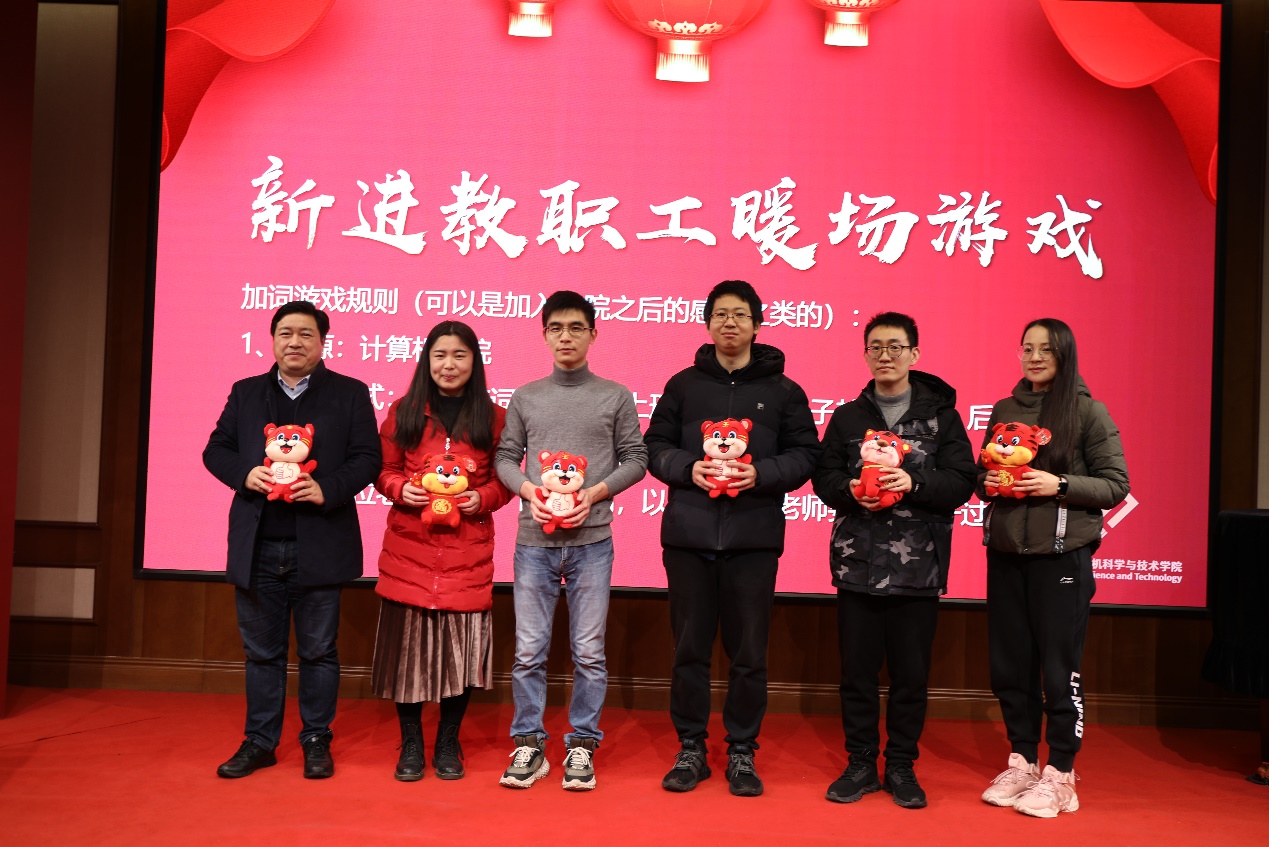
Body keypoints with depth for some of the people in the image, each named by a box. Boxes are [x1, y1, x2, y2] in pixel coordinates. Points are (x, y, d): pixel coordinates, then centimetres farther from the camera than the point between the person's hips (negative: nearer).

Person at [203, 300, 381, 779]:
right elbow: (216, 449, 11)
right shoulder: (245, 393, 12)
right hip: (256, 548, 3)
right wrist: (244, 474, -9)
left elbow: (367, 458, -2)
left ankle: (316, 742, 21)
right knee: (262, 650, 12)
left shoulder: (350, 393, 3)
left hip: (318, 548, -2)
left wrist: (326, 489, -18)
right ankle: (259, 742, 24)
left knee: (318, 650, 7)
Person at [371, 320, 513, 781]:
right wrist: (401, 489, -11)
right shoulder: (403, 412, 5)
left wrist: (482, 497, -11)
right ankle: (411, 743, 21)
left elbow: (505, 479, 8)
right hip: (409, 548, 0)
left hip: (468, 551, 0)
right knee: (407, 641, 3)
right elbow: (384, 471, 9)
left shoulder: (493, 418, 5)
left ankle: (448, 742, 23)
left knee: (461, 645, 4)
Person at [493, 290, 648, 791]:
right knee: (528, 651, 3)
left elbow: (635, 459, 4)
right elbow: (506, 457, 10)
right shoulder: (525, 397, 11)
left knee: (589, 651, 3)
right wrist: (529, 490, -8)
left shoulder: (616, 396, 6)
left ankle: (582, 746, 16)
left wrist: (595, 491, -9)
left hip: (591, 541, -1)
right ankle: (529, 746, 16)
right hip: (534, 540, 1)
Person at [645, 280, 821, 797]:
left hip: (754, 537, -1)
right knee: (690, 648, 7)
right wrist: (687, 468, -10)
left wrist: (761, 473, -13)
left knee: (749, 652, 5)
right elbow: (655, 447, 9)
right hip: (688, 534, 1)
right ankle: (691, 750, 21)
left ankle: (741, 752, 20)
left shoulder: (782, 390, 7)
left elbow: (804, 454, 4)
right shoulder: (683, 384, 10)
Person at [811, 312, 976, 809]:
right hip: (858, 560, 1)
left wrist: (914, 483, -18)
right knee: (857, 670, 6)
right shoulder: (847, 416, 12)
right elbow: (824, 479, 9)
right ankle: (861, 763, 21)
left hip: (918, 564, -1)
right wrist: (851, 490, -12)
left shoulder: (940, 414, 6)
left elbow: (961, 482, -2)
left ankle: (901, 766, 21)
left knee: (911, 672, 5)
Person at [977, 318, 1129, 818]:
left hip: (1061, 555, -4)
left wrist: (1059, 485, -17)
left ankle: (1060, 776, 14)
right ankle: (1021, 762, 24)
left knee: (1059, 668, 1)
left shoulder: (1088, 412, -2)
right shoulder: (1004, 410, 11)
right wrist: (988, 481, -4)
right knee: (1009, 664, 9)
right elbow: (982, 474, 18)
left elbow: (1116, 486, -3)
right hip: (1005, 552, 5)